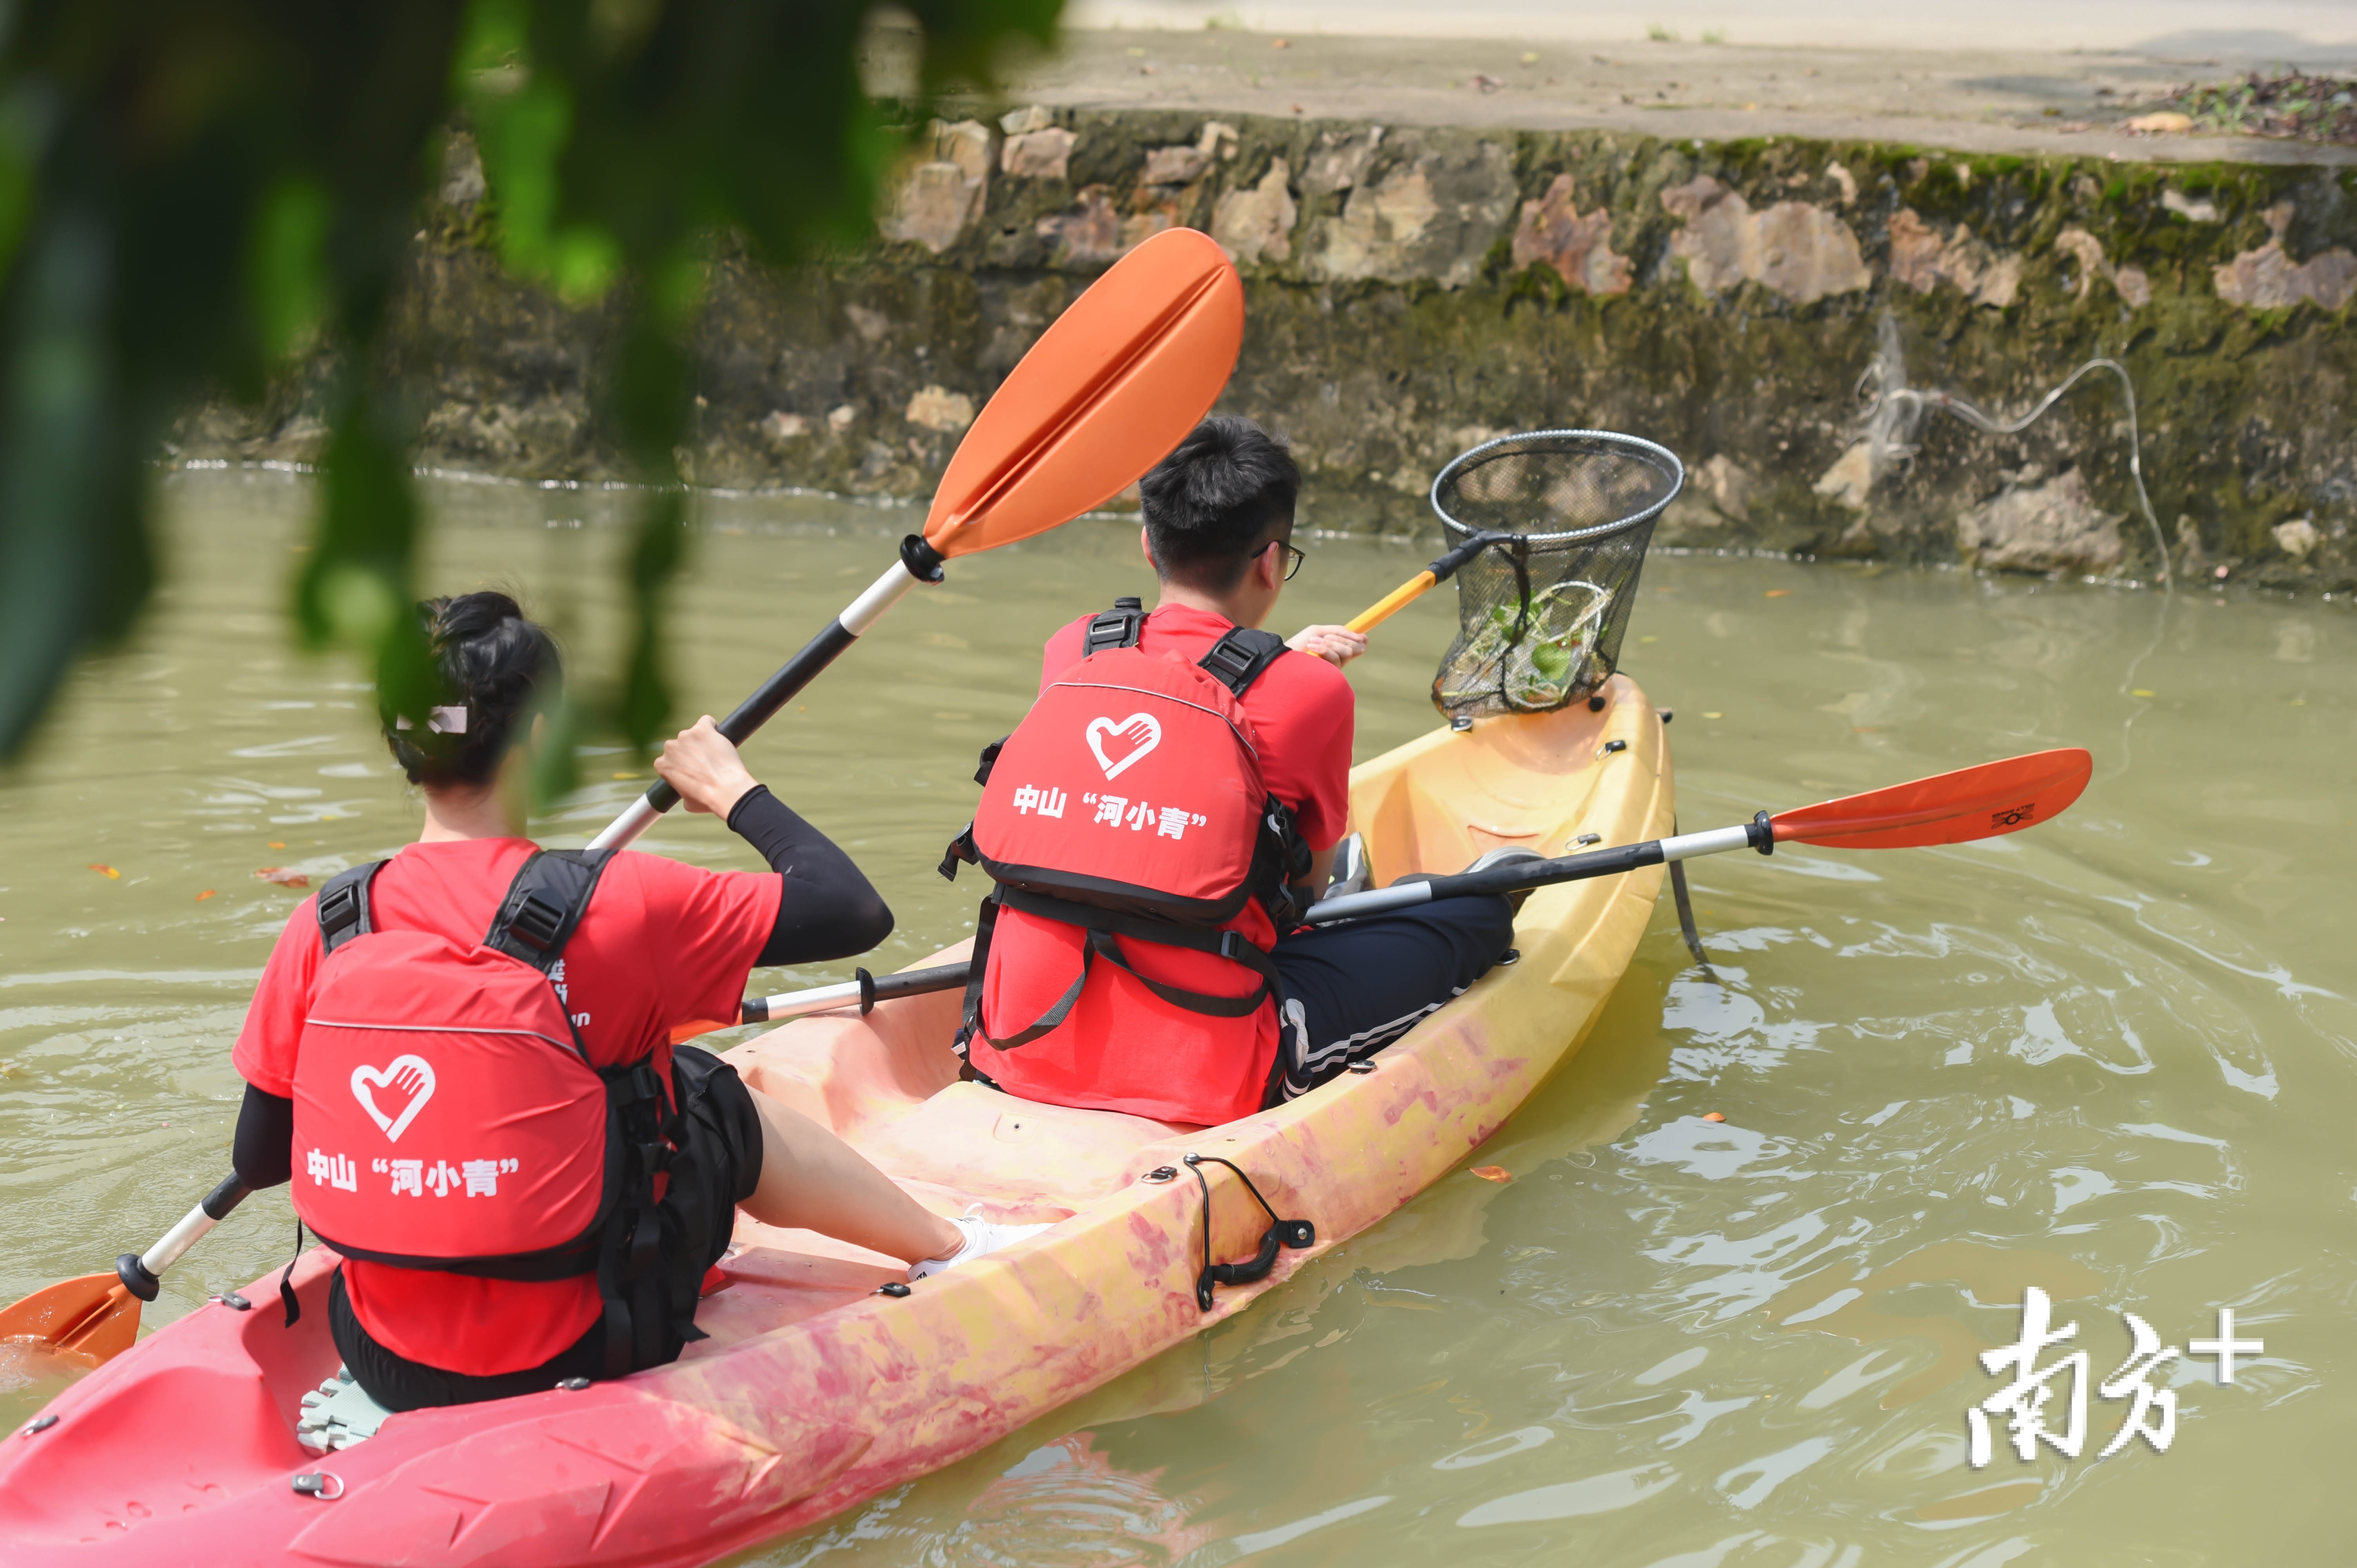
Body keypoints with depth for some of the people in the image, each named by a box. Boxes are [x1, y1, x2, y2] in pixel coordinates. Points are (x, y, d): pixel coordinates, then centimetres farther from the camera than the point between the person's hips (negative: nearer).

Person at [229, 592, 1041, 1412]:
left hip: (382, 1366, 3)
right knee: (713, 1097, 21)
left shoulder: (323, 928, -7)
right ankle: (950, 1249, 40)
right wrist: (733, 789, 6)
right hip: (569, 1363, -3)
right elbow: (855, 911, -11)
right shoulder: (610, 905, -17)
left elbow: (257, 1160, 2)